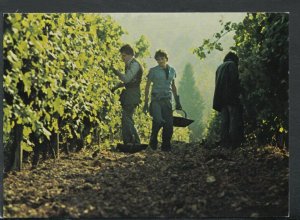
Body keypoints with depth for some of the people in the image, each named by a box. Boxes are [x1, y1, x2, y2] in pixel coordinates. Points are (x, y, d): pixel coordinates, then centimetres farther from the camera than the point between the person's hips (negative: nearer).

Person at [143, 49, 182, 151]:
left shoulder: (172, 70, 13)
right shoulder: (153, 71, 1)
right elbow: (147, 86, 5)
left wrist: (177, 101, 21)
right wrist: (146, 102, 2)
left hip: (168, 100, 4)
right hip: (156, 100, -4)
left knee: (169, 124, -5)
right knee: (158, 121, -21)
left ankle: (166, 146, 9)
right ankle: (153, 141, 3)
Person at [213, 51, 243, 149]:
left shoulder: (220, 67, 21)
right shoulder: (232, 64, -1)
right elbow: (234, 80, -14)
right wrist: (237, 93, -8)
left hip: (221, 97, 7)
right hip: (231, 96, -7)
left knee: (224, 120, 7)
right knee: (234, 119, -8)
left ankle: (225, 142, 5)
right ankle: (234, 142, -14)